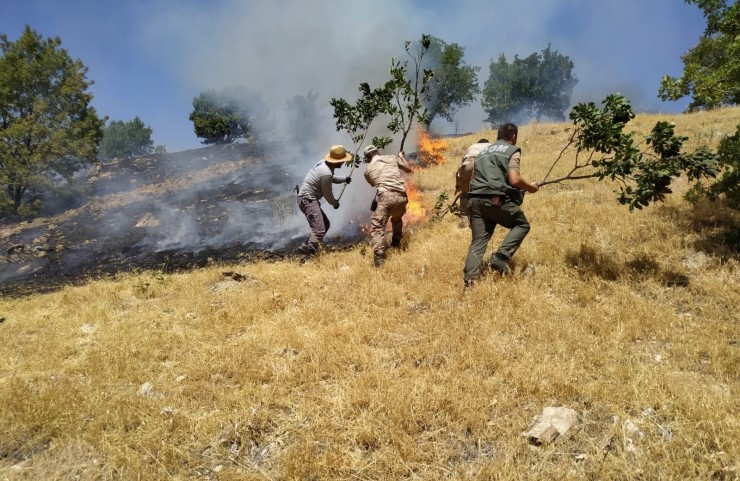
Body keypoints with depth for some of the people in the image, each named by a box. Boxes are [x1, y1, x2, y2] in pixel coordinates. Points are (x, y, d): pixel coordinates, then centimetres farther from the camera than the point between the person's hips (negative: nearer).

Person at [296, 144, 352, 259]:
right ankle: (309, 256, -16)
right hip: (308, 200, -11)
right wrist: (335, 203, 9)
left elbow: (331, 178, 26)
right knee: (319, 230, -17)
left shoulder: (324, 163, 6)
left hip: (308, 199, 11)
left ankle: (306, 248, 20)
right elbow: (327, 194, -11)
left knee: (325, 224, 16)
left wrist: (344, 179, 11)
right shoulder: (326, 173, -23)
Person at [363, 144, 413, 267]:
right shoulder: (392, 158, 17)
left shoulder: (368, 170, 14)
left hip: (386, 197, -4)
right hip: (402, 197, 4)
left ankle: (379, 259, -20)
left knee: (377, 228, -5)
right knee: (397, 219, 34)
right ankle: (396, 244, 41)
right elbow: (409, 169, 24)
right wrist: (401, 156, 39)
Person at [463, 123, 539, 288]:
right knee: (522, 225, 15)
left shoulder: (483, 152, 27)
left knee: (478, 241, 6)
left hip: (476, 199, 6)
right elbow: (515, 180, -8)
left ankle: (470, 279, -8)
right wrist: (531, 187, 9)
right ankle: (500, 258, -3)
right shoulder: (512, 151, 6)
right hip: (497, 199, -6)